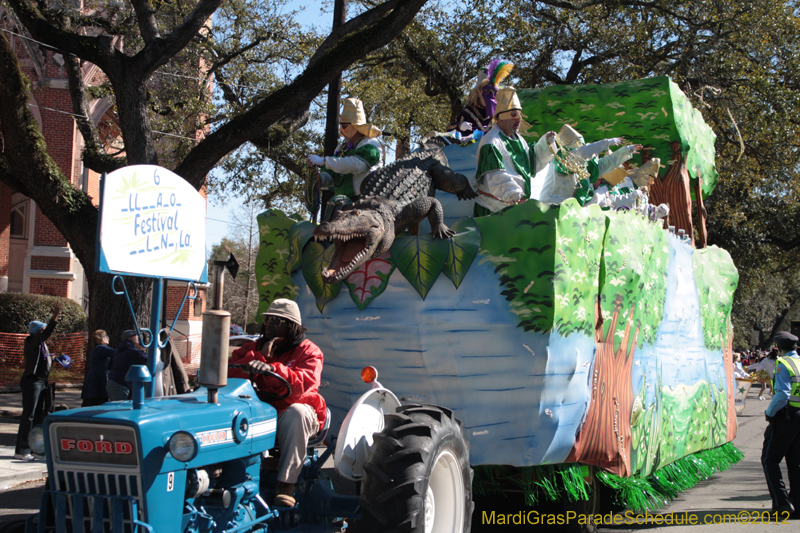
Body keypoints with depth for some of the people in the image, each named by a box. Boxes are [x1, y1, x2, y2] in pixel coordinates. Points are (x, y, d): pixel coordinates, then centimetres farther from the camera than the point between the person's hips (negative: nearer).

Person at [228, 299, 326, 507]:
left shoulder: (308, 351, 1)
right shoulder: (253, 348, 13)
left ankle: (285, 484, -33)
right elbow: (230, 375, -4)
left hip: (292, 418, -2)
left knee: (297, 412, -37)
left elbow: (305, 382, -21)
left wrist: (272, 369, -37)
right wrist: (260, 356, -14)